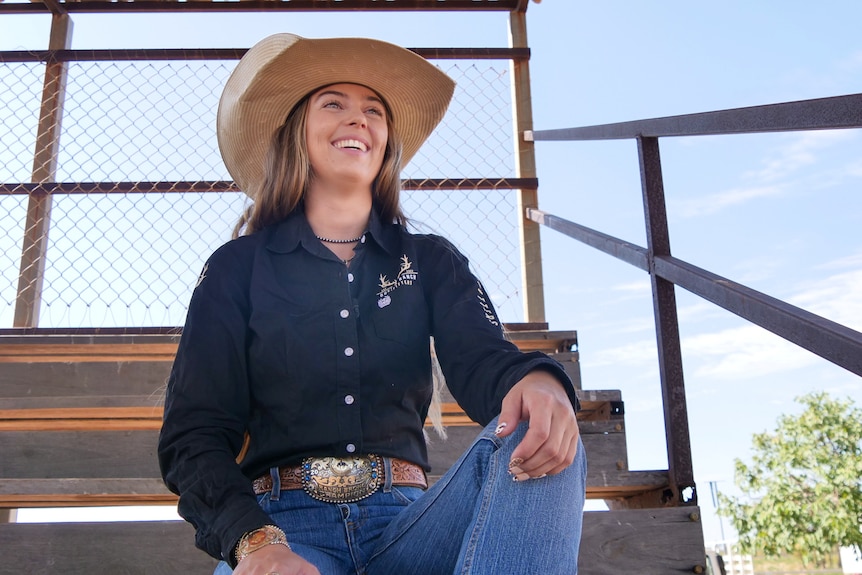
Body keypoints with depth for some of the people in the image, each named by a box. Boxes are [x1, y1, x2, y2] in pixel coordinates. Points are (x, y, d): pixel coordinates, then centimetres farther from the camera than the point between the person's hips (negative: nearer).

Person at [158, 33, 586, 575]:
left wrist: (538, 382, -31)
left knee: (539, 442, -26)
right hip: (284, 521, -4)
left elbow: (481, 359, -5)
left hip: (405, 522, 5)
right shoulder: (237, 268, 8)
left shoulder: (431, 262, 14)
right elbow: (194, 436, 0)